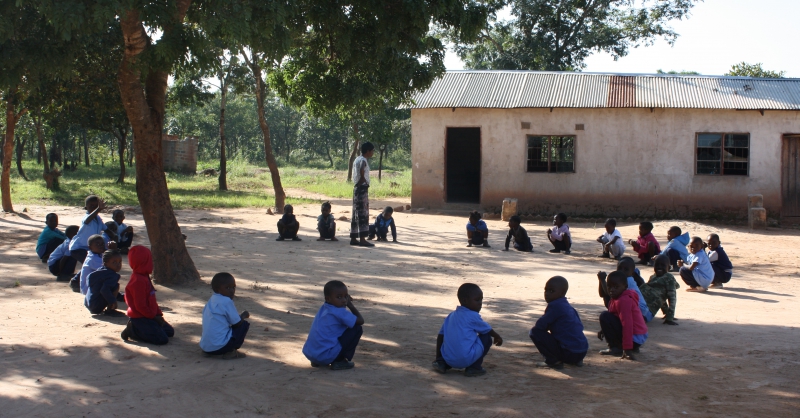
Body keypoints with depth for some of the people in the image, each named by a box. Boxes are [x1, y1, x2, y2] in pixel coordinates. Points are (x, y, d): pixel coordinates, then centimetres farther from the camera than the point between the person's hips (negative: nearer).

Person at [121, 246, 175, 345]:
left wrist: (158, 314, 9)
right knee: (162, 339, -19)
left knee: (170, 331, 11)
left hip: (148, 316, 10)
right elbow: (140, 305, -22)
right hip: (140, 318, -10)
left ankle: (136, 329, 11)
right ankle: (132, 331, -6)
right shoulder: (139, 281, -20)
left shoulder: (144, 277, 12)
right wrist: (154, 316, -14)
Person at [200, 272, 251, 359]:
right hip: (218, 346, -9)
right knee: (245, 325, 4)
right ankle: (230, 352, -3)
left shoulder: (211, 300, 15)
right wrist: (243, 315, 13)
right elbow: (237, 323, -6)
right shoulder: (226, 301, -11)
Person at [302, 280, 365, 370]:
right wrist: (351, 305, 5)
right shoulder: (340, 312, -12)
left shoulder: (323, 309, 12)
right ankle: (339, 362, 1)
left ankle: (317, 362, 21)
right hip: (326, 356, -9)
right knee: (357, 329, -1)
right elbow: (360, 321, -6)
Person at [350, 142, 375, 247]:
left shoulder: (357, 159, 18)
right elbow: (361, 170, -34)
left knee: (356, 214, 11)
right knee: (363, 214, -11)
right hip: (362, 188, -10)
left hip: (357, 188, 10)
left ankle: (353, 238, 14)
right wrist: (363, 179, -19)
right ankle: (362, 239, -15)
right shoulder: (363, 160, -13)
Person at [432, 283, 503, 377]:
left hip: (448, 359, 7)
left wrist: (438, 358, 24)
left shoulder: (451, 316, 16)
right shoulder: (473, 316, -2)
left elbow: (440, 336, 16)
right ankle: (474, 367, 9)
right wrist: (498, 337, 35)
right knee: (487, 338, 10)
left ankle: (442, 363, 15)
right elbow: (488, 330, 13)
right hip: (466, 359, -7)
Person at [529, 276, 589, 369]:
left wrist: (533, 330, 13)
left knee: (535, 333, -8)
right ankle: (576, 360, 22)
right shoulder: (568, 306, 15)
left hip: (569, 352, -9)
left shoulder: (555, 306, -12)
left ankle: (553, 361, -5)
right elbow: (580, 326, 24)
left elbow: (540, 325, -11)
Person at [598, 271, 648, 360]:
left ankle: (615, 347, -7)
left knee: (604, 317, -15)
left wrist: (627, 349, -30)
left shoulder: (623, 300, -20)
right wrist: (604, 329, 18)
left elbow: (627, 325, -27)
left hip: (635, 338, -11)